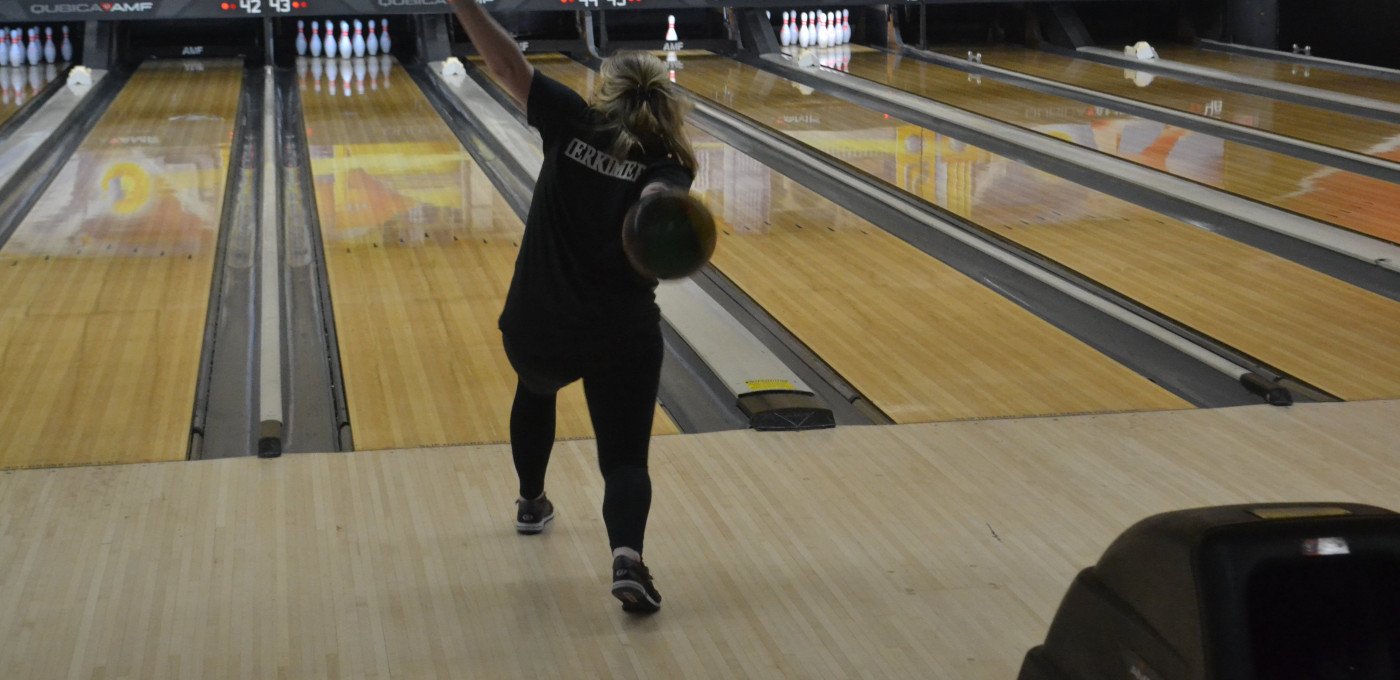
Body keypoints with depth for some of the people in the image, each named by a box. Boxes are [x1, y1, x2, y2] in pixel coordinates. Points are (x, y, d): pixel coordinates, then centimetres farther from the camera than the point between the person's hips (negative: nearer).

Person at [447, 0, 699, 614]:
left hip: (535, 332, 2)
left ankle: (531, 503, 50)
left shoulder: (575, 125, -2)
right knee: (625, 462, 4)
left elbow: (507, 67, -8)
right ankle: (628, 556, -24)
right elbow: (658, 196, -29)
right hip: (621, 338, -2)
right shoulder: (667, 165, -4)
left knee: (535, 389, 36)